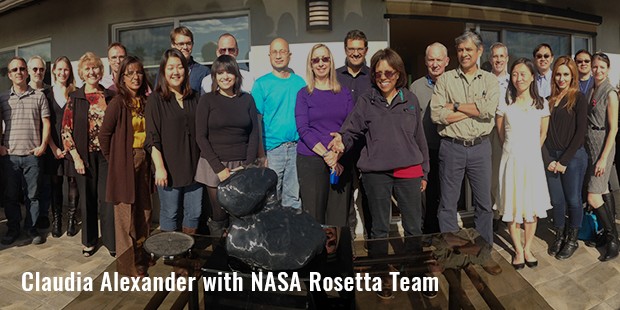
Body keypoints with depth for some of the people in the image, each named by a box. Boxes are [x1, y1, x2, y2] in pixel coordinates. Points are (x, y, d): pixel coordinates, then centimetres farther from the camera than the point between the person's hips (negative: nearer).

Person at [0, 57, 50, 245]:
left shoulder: (38, 96, 5)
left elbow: (46, 123, 3)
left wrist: (43, 146, -6)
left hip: (32, 154, -1)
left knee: (33, 194, 4)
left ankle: (32, 228, 17)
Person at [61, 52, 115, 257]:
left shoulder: (111, 96, 5)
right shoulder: (74, 98, 2)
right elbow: (66, 130, 0)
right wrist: (76, 157, -6)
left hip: (107, 155, 0)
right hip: (84, 157, 0)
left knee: (107, 198, -1)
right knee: (87, 199, 9)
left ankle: (111, 242, 11)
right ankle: (89, 241, 25)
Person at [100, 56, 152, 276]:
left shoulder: (145, 102, 7)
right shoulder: (118, 103, -10)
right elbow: (104, 134, -7)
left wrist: (149, 158, 3)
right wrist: (112, 159, -1)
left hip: (143, 162, 6)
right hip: (125, 164, -5)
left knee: (143, 211, 13)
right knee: (126, 213, 4)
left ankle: (142, 256, 30)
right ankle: (128, 264, 17)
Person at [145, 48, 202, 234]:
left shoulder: (194, 97, 10)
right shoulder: (156, 99, -4)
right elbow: (152, 138, -8)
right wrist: (160, 167, -14)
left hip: (193, 166, 4)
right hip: (169, 168, -4)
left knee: (194, 212, 10)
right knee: (169, 213, 6)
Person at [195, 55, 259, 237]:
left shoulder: (247, 99, 9)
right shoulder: (207, 100, 2)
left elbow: (254, 134, 7)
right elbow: (201, 136, -3)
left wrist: (248, 166, -4)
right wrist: (220, 168, -10)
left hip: (242, 165, 2)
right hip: (214, 165, -1)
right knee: (219, 216, 0)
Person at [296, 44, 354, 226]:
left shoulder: (344, 93, 13)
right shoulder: (304, 94, 6)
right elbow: (303, 129, -4)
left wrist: (337, 153, -12)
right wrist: (326, 154, -16)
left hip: (341, 161, 2)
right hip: (311, 160, -2)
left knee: (339, 218, 2)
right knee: (313, 217, -2)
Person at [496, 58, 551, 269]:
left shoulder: (541, 104, 2)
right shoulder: (505, 103, -2)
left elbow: (543, 133, 12)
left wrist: (532, 150, 13)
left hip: (532, 160, 1)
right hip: (511, 160, -1)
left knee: (533, 207, 6)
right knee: (512, 206, 3)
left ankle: (527, 248, 22)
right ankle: (518, 250, 18)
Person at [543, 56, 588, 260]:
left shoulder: (578, 98, -3)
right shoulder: (549, 98, 8)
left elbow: (581, 132, -8)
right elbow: (544, 130, 6)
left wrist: (564, 160, -11)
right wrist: (548, 160, -3)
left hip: (573, 157, -3)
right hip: (551, 157, 3)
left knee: (573, 200, 6)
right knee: (556, 200, 8)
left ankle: (572, 239, 24)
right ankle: (559, 237, 26)